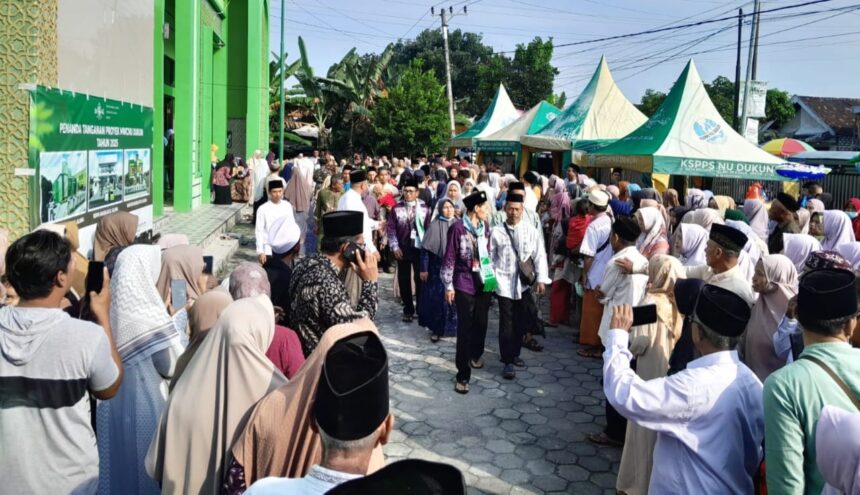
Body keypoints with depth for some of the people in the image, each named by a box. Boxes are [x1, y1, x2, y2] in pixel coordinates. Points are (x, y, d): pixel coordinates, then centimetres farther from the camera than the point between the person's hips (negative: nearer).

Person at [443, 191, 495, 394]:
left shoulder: (485, 226, 5)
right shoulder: (457, 228, -13)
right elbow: (449, 258, -9)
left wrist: (492, 276, 15)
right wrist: (448, 286, -7)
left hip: (484, 282, 5)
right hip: (464, 284, -5)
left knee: (481, 323, 15)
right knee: (465, 328, -3)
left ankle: (476, 355, 43)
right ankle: (463, 375, 4)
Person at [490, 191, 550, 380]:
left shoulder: (531, 231, 1)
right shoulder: (496, 232, -3)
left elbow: (540, 256, 0)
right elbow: (491, 258, 1)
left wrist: (541, 279, -8)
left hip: (524, 283, 2)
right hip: (504, 283, -2)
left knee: (521, 322, 12)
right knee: (506, 324, 0)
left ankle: (514, 353, 31)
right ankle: (508, 361, 9)